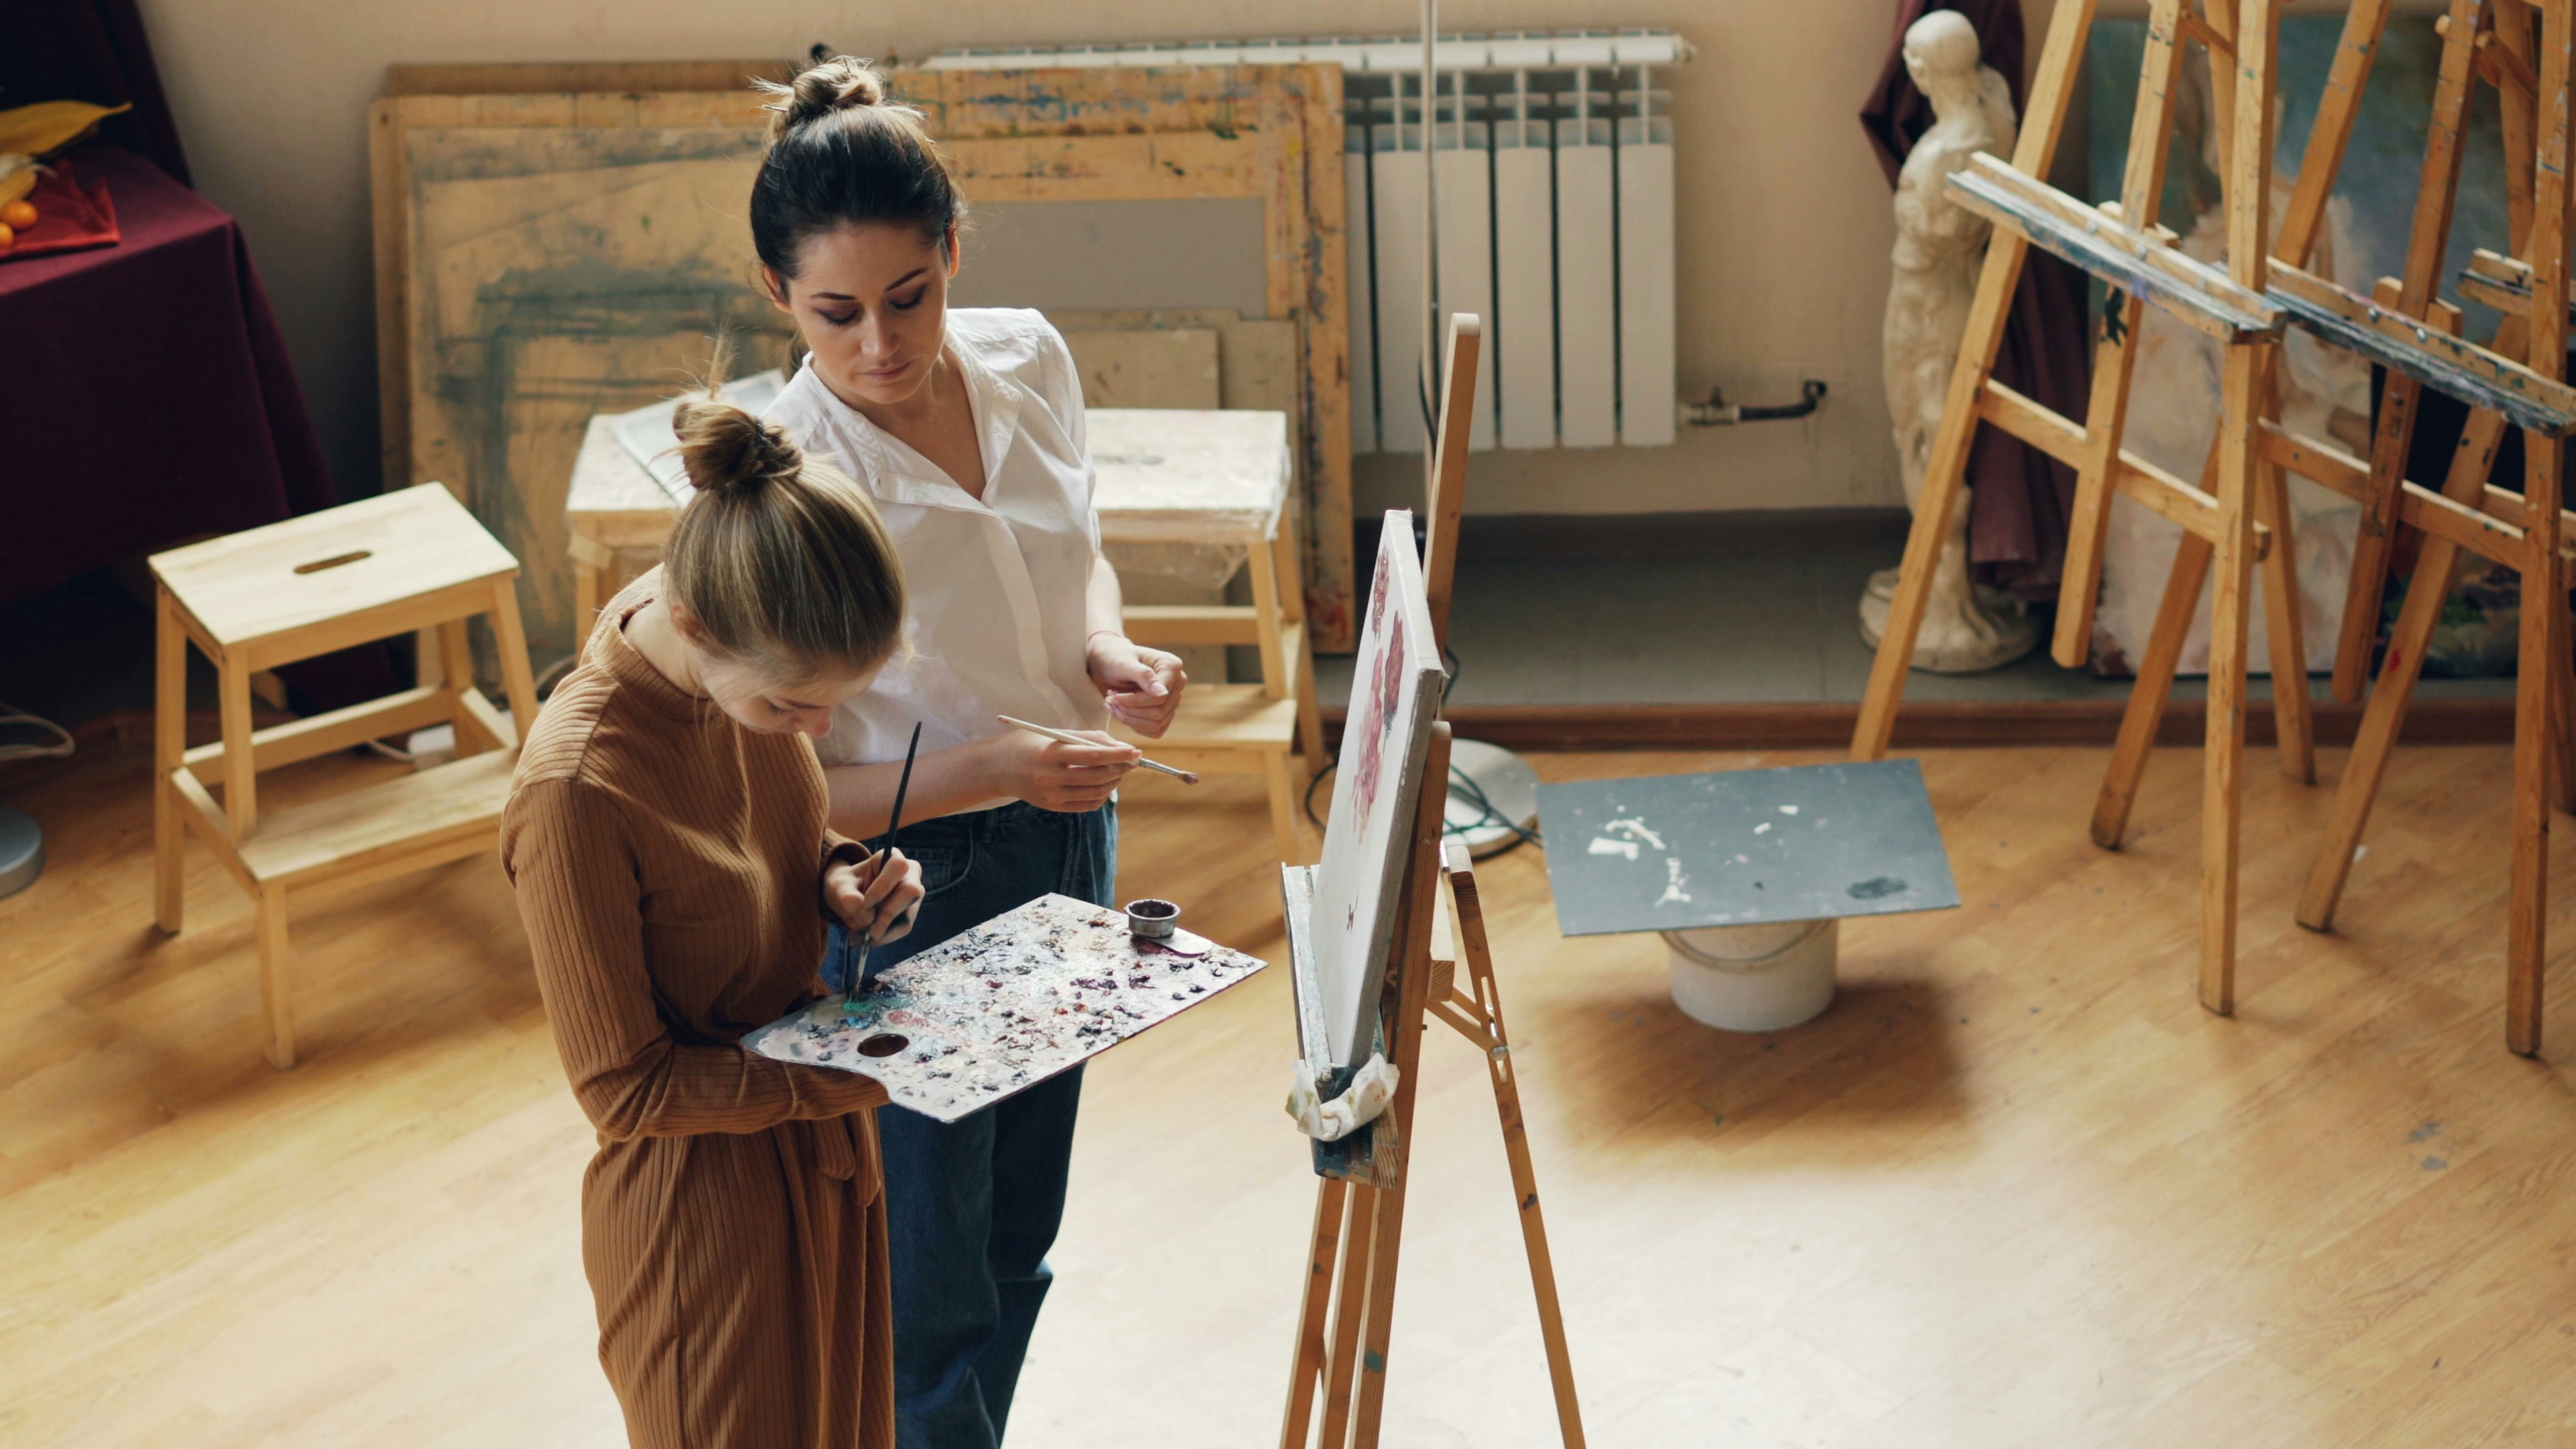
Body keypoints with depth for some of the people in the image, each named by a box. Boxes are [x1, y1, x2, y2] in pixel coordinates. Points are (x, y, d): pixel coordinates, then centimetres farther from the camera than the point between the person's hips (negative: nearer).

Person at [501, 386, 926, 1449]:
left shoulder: (754, 653, -11)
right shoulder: (575, 789, -33)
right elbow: (625, 1088, -23)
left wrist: (836, 879, -11)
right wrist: (869, 1078, -26)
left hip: (824, 1158, 7)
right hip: (706, 1193, -7)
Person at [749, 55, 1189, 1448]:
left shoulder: (1027, 358, -8)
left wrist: (1107, 649, -7)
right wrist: (990, 768, -31)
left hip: (1066, 836, 6)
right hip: (903, 886, -6)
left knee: (1017, 1241, 22)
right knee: (926, 1288, 5)